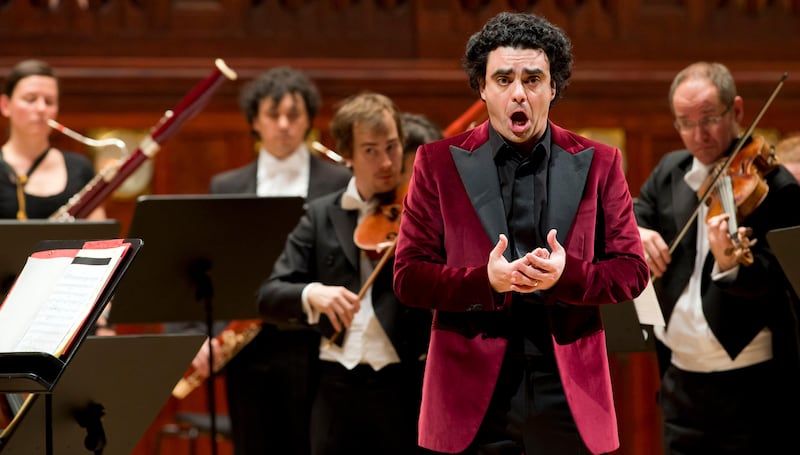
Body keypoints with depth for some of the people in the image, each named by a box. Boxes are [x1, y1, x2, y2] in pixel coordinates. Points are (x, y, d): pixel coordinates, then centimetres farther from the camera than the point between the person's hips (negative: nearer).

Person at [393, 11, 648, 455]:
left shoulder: (598, 163, 5)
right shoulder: (438, 162, 3)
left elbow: (631, 270, 4)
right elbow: (409, 276, 0)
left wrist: (566, 274, -16)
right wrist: (486, 280, -18)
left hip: (569, 390, 1)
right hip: (472, 390, -1)